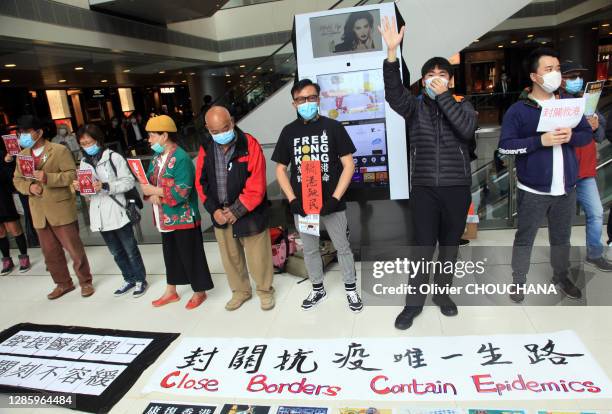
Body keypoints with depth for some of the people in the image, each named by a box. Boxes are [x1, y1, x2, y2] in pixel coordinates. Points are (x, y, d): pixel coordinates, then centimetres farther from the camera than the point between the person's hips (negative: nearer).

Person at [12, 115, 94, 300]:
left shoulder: (60, 150, -7)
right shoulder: (22, 155, 12)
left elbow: (72, 175, -12)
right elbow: (17, 180, 13)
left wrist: (47, 177, -24)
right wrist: (29, 187, -8)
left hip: (61, 209, -6)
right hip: (39, 213, 6)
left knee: (74, 249, 2)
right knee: (50, 252, 14)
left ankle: (85, 282, 17)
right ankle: (63, 283, 29)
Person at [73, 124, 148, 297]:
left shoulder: (114, 157, -9)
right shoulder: (84, 162, 8)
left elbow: (129, 182, -12)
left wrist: (106, 186, -22)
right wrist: (80, 188, -8)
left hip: (117, 212, -6)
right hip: (99, 215, 6)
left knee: (130, 249, 8)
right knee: (116, 252, 18)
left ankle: (140, 280, 23)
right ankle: (129, 279, 33)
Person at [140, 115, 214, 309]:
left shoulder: (181, 158, -18)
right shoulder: (156, 158, 10)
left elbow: (181, 192, -25)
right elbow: (149, 183, 12)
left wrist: (155, 191, -19)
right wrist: (151, 195, -11)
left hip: (183, 219, -8)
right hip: (165, 219, 9)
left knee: (191, 256, 5)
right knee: (170, 255, 20)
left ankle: (199, 292, 23)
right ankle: (171, 292, 36)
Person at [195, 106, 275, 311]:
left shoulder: (249, 145, -14)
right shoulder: (206, 149, 1)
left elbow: (256, 186, -17)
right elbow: (201, 182, 6)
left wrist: (237, 211, -14)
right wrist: (214, 210, -5)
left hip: (249, 214, -4)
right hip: (220, 214, 5)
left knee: (258, 256, 6)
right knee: (230, 256, 16)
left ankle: (265, 290, 30)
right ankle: (240, 290, 37)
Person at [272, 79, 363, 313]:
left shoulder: (333, 127, -3)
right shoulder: (288, 132, 4)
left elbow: (348, 165, -5)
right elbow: (280, 169, 7)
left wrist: (335, 199, -14)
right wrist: (293, 200, -6)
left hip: (331, 203, -2)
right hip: (301, 205, 3)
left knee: (342, 247, 10)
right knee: (309, 250, 16)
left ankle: (351, 290, 30)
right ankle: (318, 290, 36)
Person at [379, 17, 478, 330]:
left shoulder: (462, 105, 6)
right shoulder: (415, 106, 4)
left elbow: (467, 129, -15)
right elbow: (393, 92, -16)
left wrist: (443, 96, -16)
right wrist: (392, 51, -29)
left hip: (457, 187, 2)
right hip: (424, 188, -1)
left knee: (450, 245, 12)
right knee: (423, 247, -2)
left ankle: (442, 293, 31)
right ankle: (414, 302, 14)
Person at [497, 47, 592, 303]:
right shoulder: (518, 110, -8)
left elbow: (588, 134, 9)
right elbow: (505, 146, -15)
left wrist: (571, 136, -13)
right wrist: (540, 141, -24)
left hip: (566, 188, 5)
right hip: (533, 190, -4)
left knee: (561, 237, 19)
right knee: (525, 238, 7)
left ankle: (561, 277, 38)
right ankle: (518, 281, 22)